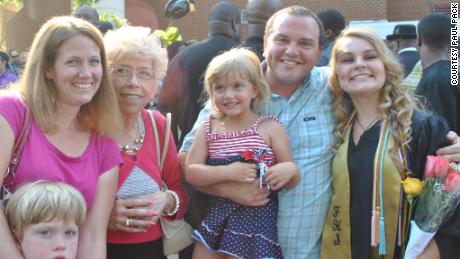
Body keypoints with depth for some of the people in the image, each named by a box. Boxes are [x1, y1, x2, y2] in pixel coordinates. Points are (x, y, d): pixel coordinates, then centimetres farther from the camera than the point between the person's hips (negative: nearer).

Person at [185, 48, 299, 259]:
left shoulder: (270, 128, -4)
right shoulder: (208, 128, 3)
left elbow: (292, 180, 1)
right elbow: (190, 172, -6)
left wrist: (290, 171, -23)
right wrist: (228, 172, -19)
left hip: (257, 216, -2)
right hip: (217, 214, 3)